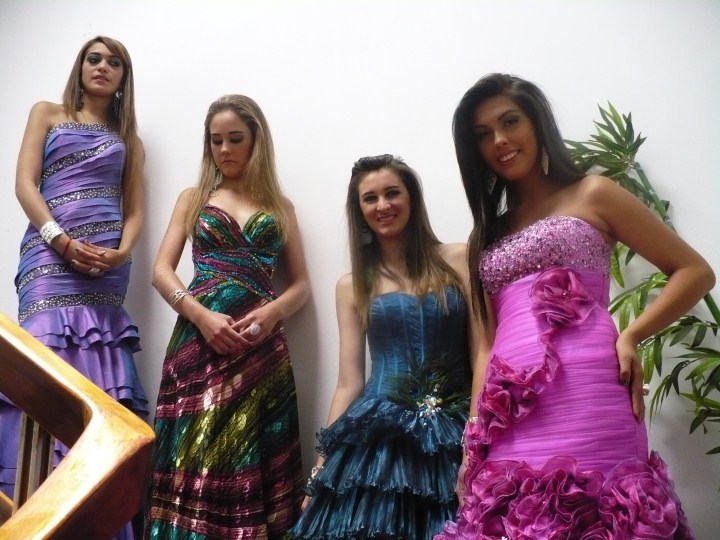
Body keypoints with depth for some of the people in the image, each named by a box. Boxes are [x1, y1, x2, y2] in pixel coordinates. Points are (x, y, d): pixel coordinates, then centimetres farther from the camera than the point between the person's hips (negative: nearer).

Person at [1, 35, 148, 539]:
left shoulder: (128, 137, 22)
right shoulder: (47, 114, 16)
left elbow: (135, 209, 13)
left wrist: (121, 252, -8)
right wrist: (62, 240, -13)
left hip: (109, 262, 2)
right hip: (52, 252, -2)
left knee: (100, 377, -4)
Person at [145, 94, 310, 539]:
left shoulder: (280, 206, 15)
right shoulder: (193, 199, 15)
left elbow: (302, 284, 12)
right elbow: (162, 270, 5)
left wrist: (272, 311, -11)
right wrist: (201, 315, -13)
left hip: (261, 346, 0)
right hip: (199, 342, 0)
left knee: (250, 465, -1)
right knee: (193, 461, -5)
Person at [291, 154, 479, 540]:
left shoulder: (458, 260, 3)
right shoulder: (352, 286, 9)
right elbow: (349, 383, 9)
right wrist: (322, 465, 6)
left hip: (452, 436, -1)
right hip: (378, 437, 1)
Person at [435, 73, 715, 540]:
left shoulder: (592, 195, 9)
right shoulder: (488, 234, 21)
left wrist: (630, 335, -7)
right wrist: (473, 438, 9)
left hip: (585, 402, -4)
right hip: (510, 420, 4)